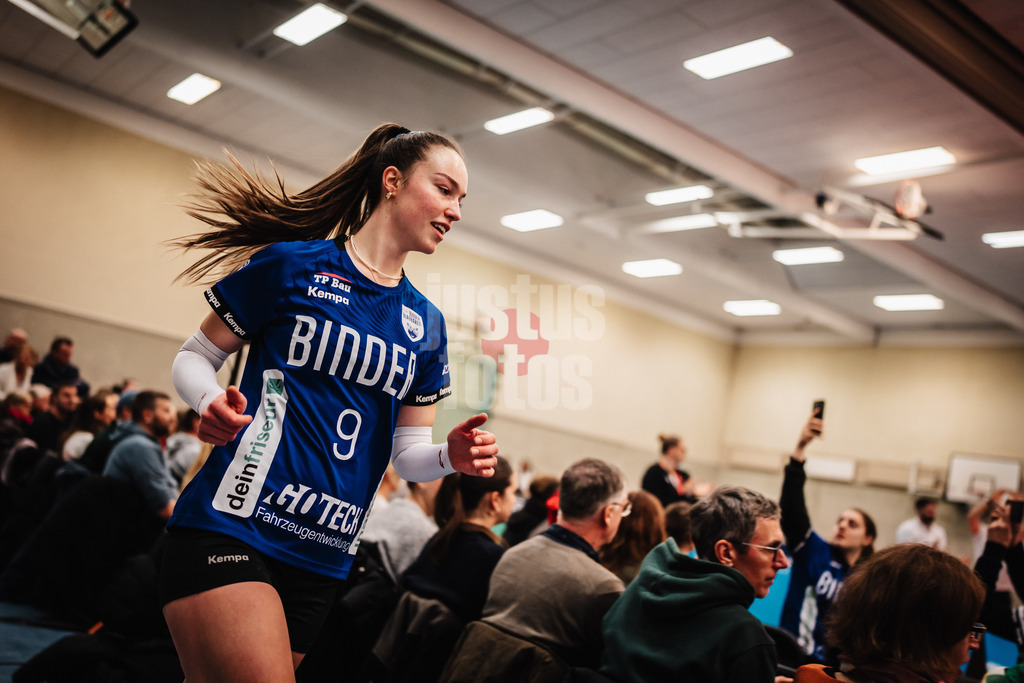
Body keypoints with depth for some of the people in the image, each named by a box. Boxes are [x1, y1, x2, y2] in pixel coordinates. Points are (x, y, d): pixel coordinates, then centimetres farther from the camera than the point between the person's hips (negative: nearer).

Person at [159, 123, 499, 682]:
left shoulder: (426, 324, 13)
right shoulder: (291, 265, -1)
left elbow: (407, 454, 15)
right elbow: (195, 357, 6)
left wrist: (452, 457, -6)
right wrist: (211, 403, -16)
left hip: (323, 557, 5)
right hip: (232, 528, -5)